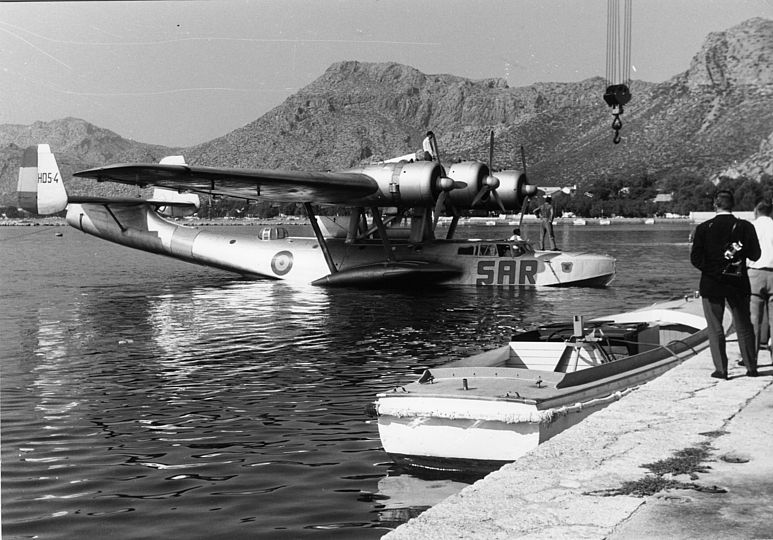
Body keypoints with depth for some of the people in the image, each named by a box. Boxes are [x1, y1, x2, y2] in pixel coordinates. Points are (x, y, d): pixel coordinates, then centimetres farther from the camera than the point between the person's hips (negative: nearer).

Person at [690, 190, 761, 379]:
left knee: (715, 328, 6)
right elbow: (755, 255, -2)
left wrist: (710, 270, 5)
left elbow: (695, 259, -9)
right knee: (744, 327, 13)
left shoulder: (704, 228, -8)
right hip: (738, 284, 1)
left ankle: (721, 369, 5)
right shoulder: (745, 227, -6)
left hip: (712, 285, -1)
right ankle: (751, 367, 19)